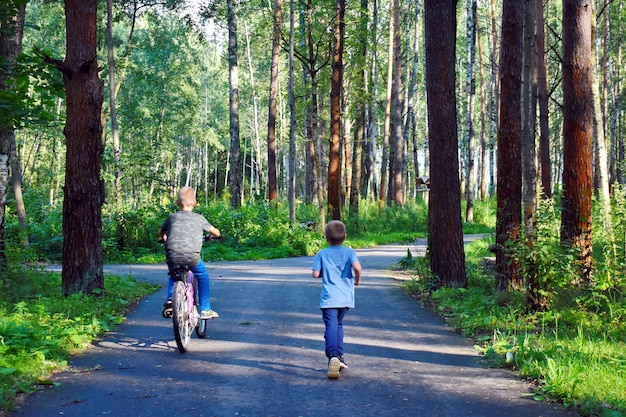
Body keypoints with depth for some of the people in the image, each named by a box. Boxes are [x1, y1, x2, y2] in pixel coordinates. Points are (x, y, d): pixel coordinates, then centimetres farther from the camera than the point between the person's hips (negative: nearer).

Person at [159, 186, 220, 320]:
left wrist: (164, 238, 50)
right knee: (203, 277, 22)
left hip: (173, 256, 2)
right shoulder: (199, 218, 10)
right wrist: (216, 235, 42)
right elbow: (215, 232, 19)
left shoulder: (172, 217, 14)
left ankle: (170, 300, 9)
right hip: (192, 256, -2)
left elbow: (161, 232, 28)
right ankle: (205, 310, 20)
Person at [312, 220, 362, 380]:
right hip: (345, 297, 2)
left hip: (329, 298, -2)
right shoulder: (349, 252, 1)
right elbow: (357, 266, -17)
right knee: (338, 324, 22)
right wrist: (357, 278, 2)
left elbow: (315, 274, -2)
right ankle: (339, 357, 23)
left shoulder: (322, 254, 2)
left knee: (331, 326, -12)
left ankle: (333, 356, -34)